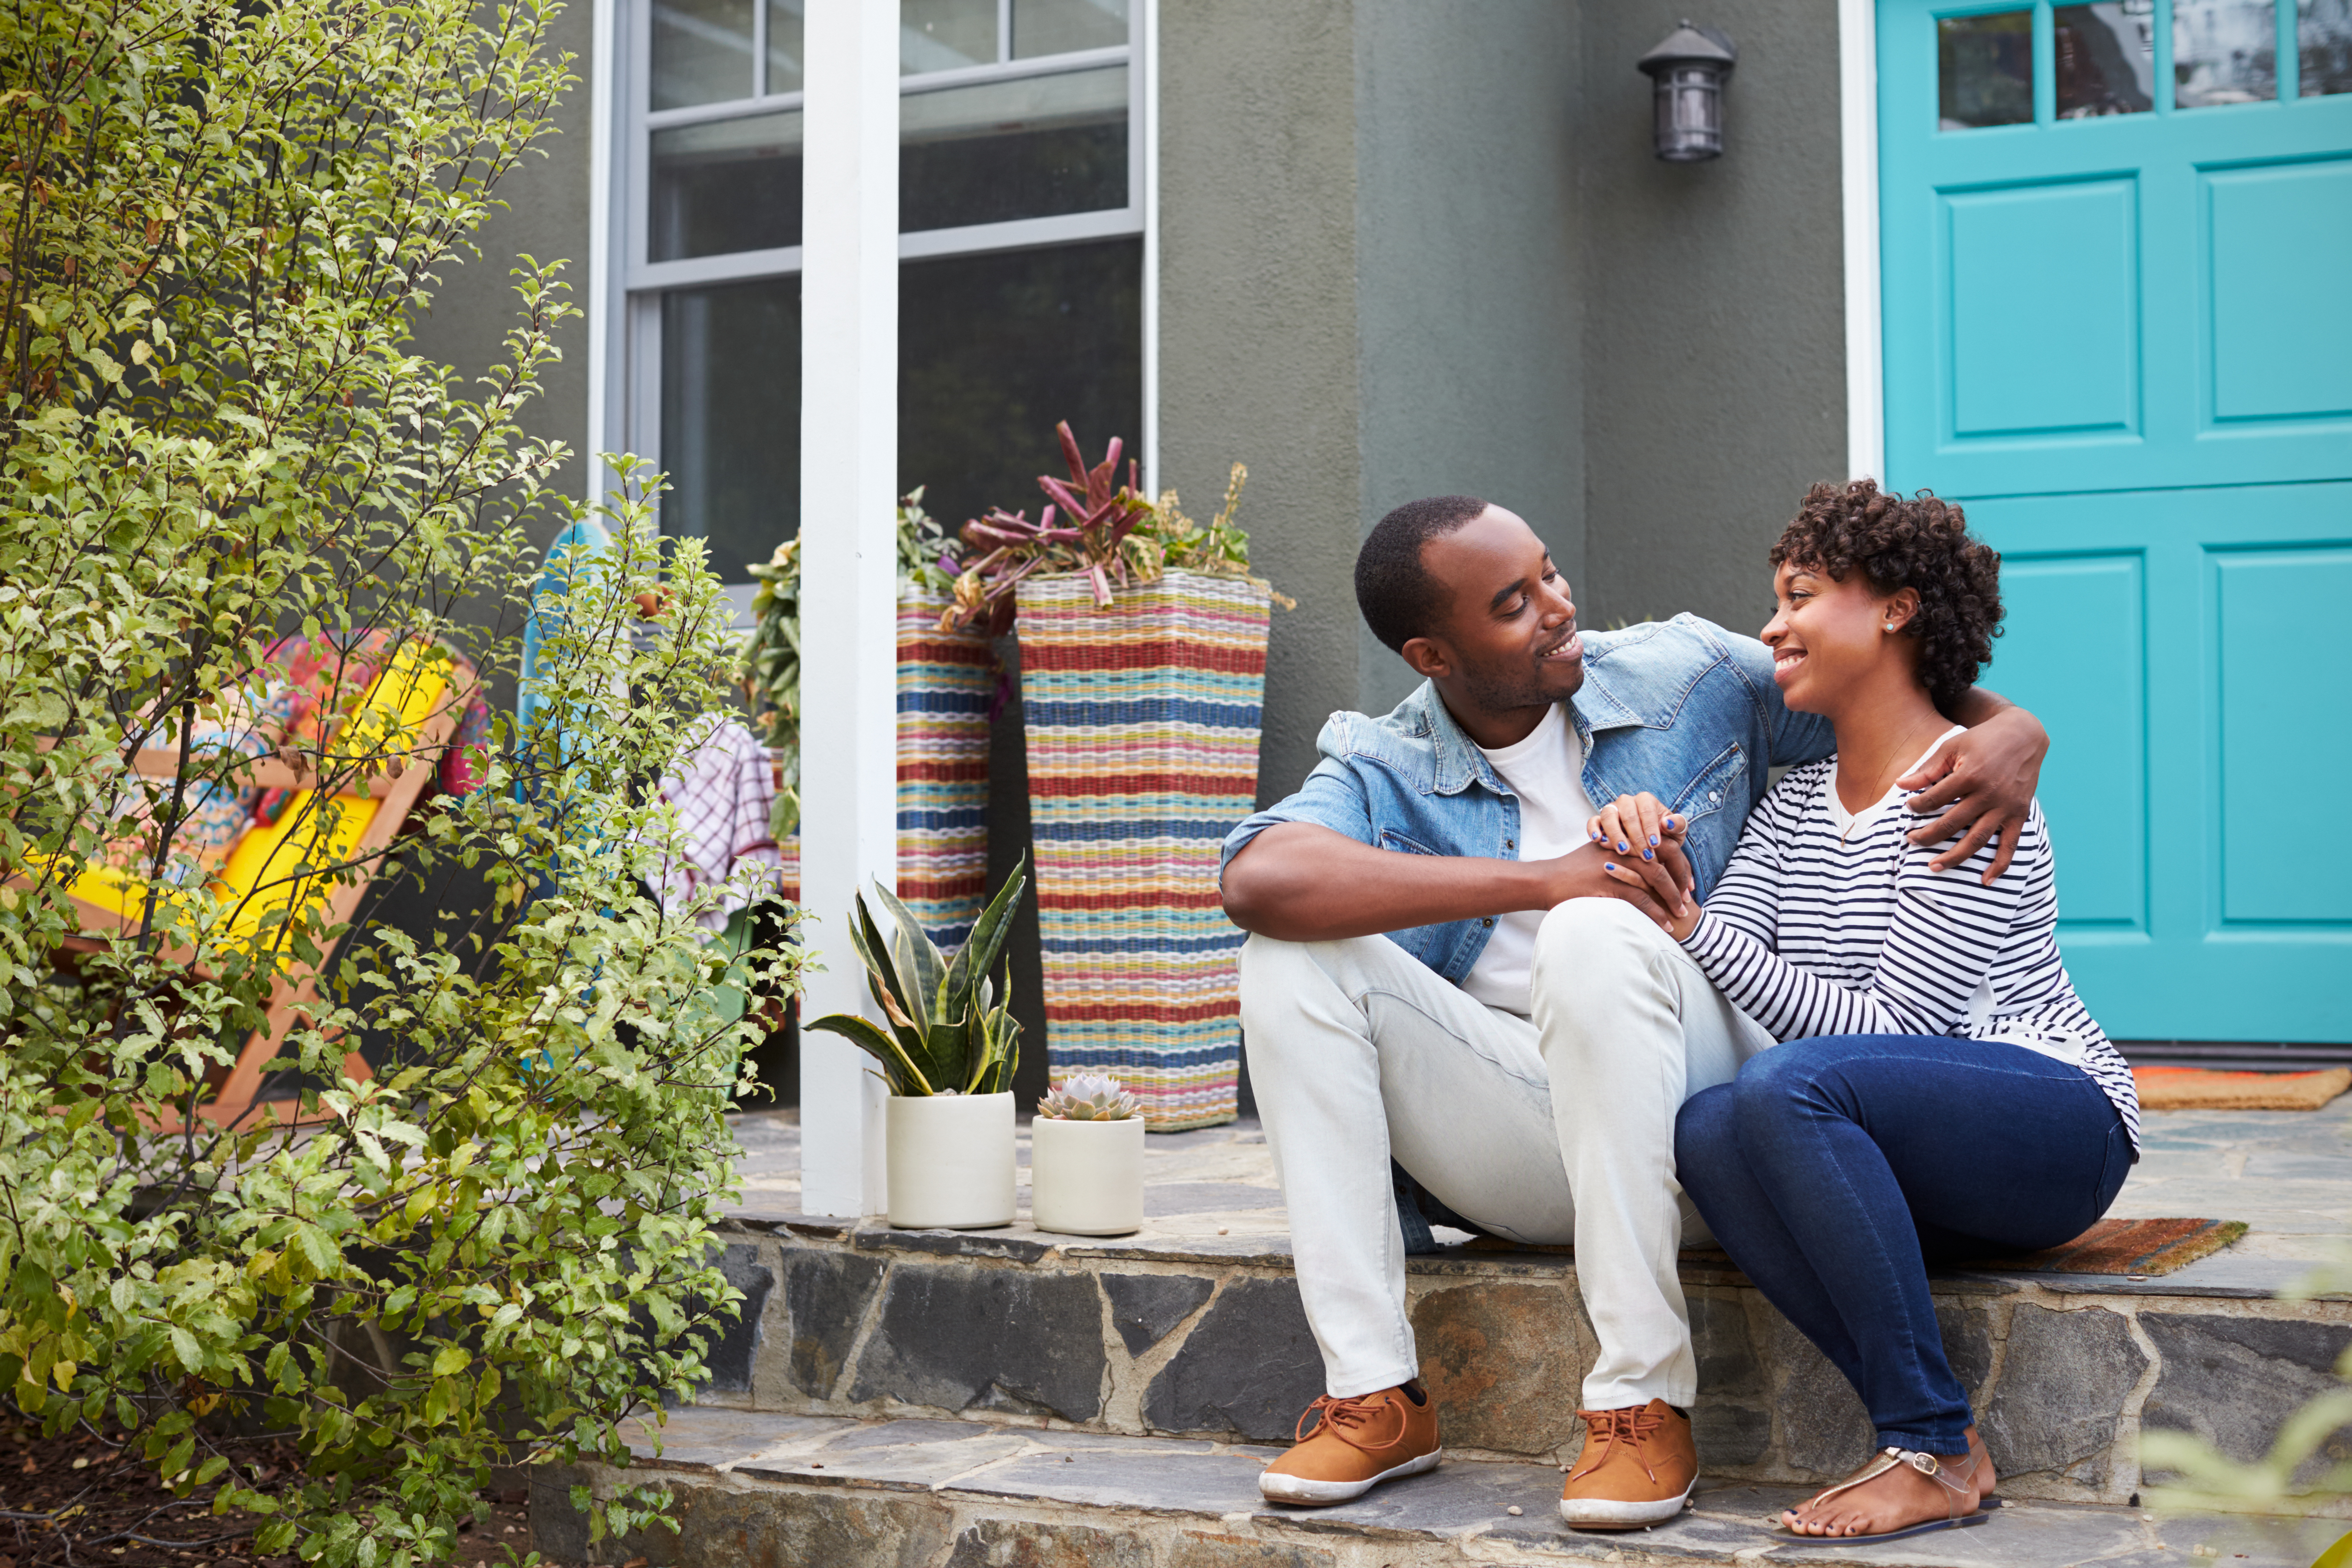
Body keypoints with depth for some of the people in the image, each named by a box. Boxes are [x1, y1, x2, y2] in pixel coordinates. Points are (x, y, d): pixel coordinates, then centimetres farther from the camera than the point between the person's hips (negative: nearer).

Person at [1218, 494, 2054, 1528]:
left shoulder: (1685, 677, 5)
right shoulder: (1383, 774, 1)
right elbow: (1259, 879, -22)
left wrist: (2009, 735, -10)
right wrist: (1539, 879, -27)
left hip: (1691, 1113, -1)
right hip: (1519, 1154, 2)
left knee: (1595, 937, -32)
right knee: (1292, 958, -18)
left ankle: (1644, 1402, -27)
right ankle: (1375, 1394, -18)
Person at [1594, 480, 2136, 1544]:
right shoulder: (1795, 801, 14)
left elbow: (1895, 1027, -18)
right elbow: (1718, 958, 2)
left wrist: (1697, 931, -23)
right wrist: (1653, 846, -16)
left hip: (2058, 1124, -6)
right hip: (1916, 1161, 6)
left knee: (1790, 1084, -34)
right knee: (1705, 1131, -26)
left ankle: (1937, 1451, -26)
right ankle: (1925, 1429, -22)